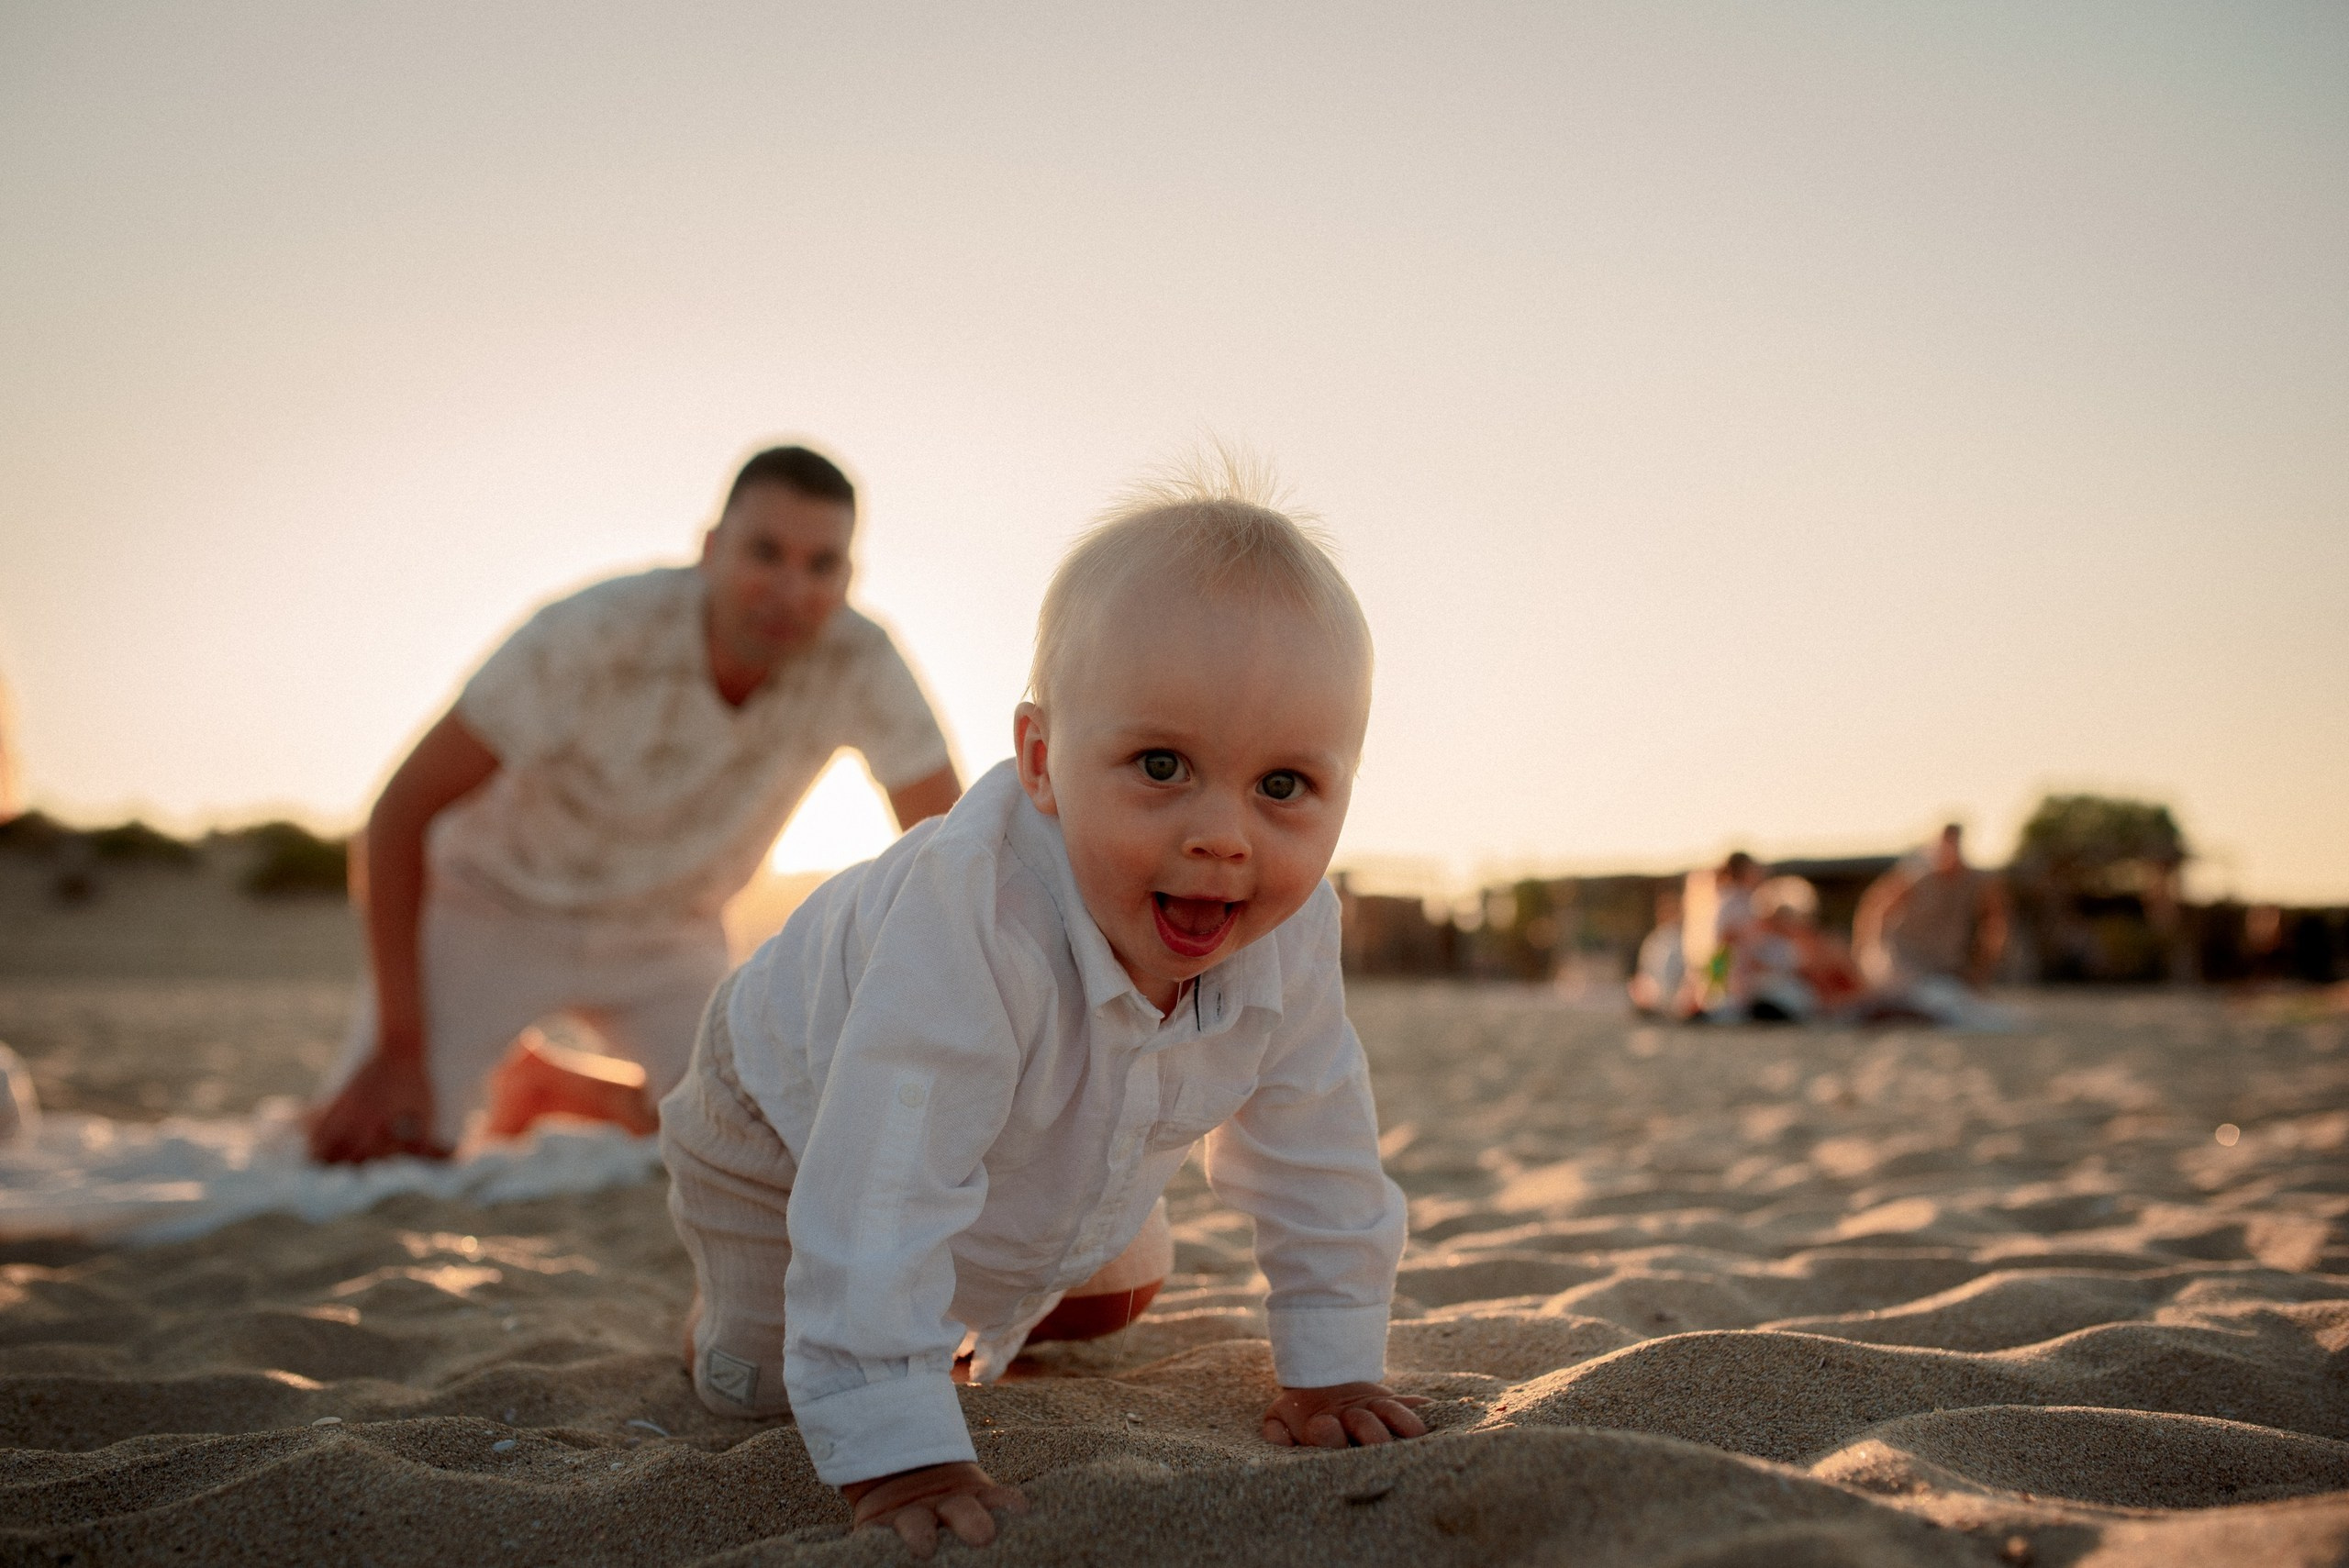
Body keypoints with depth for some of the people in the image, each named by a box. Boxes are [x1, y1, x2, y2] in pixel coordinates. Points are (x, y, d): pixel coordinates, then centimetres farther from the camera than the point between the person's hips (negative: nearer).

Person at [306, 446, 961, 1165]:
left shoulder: (861, 664, -25)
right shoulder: (592, 632, -30)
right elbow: (402, 810, -22)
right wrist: (400, 1048, -24)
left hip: (664, 931, 3)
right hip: (495, 899, -3)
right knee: (362, 1142, -18)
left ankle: (548, 1080, 16)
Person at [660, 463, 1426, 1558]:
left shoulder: (1290, 933, -29)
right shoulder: (971, 918, -50)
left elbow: (1313, 1150, -14)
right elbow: (883, 1192, -48)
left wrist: (1331, 1372, -12)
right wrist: (894, 1449, -48)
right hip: (794, 1113, -5)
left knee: (1119, 1293, 18)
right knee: (756, 1386, 2)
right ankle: (732, 1300, 35)